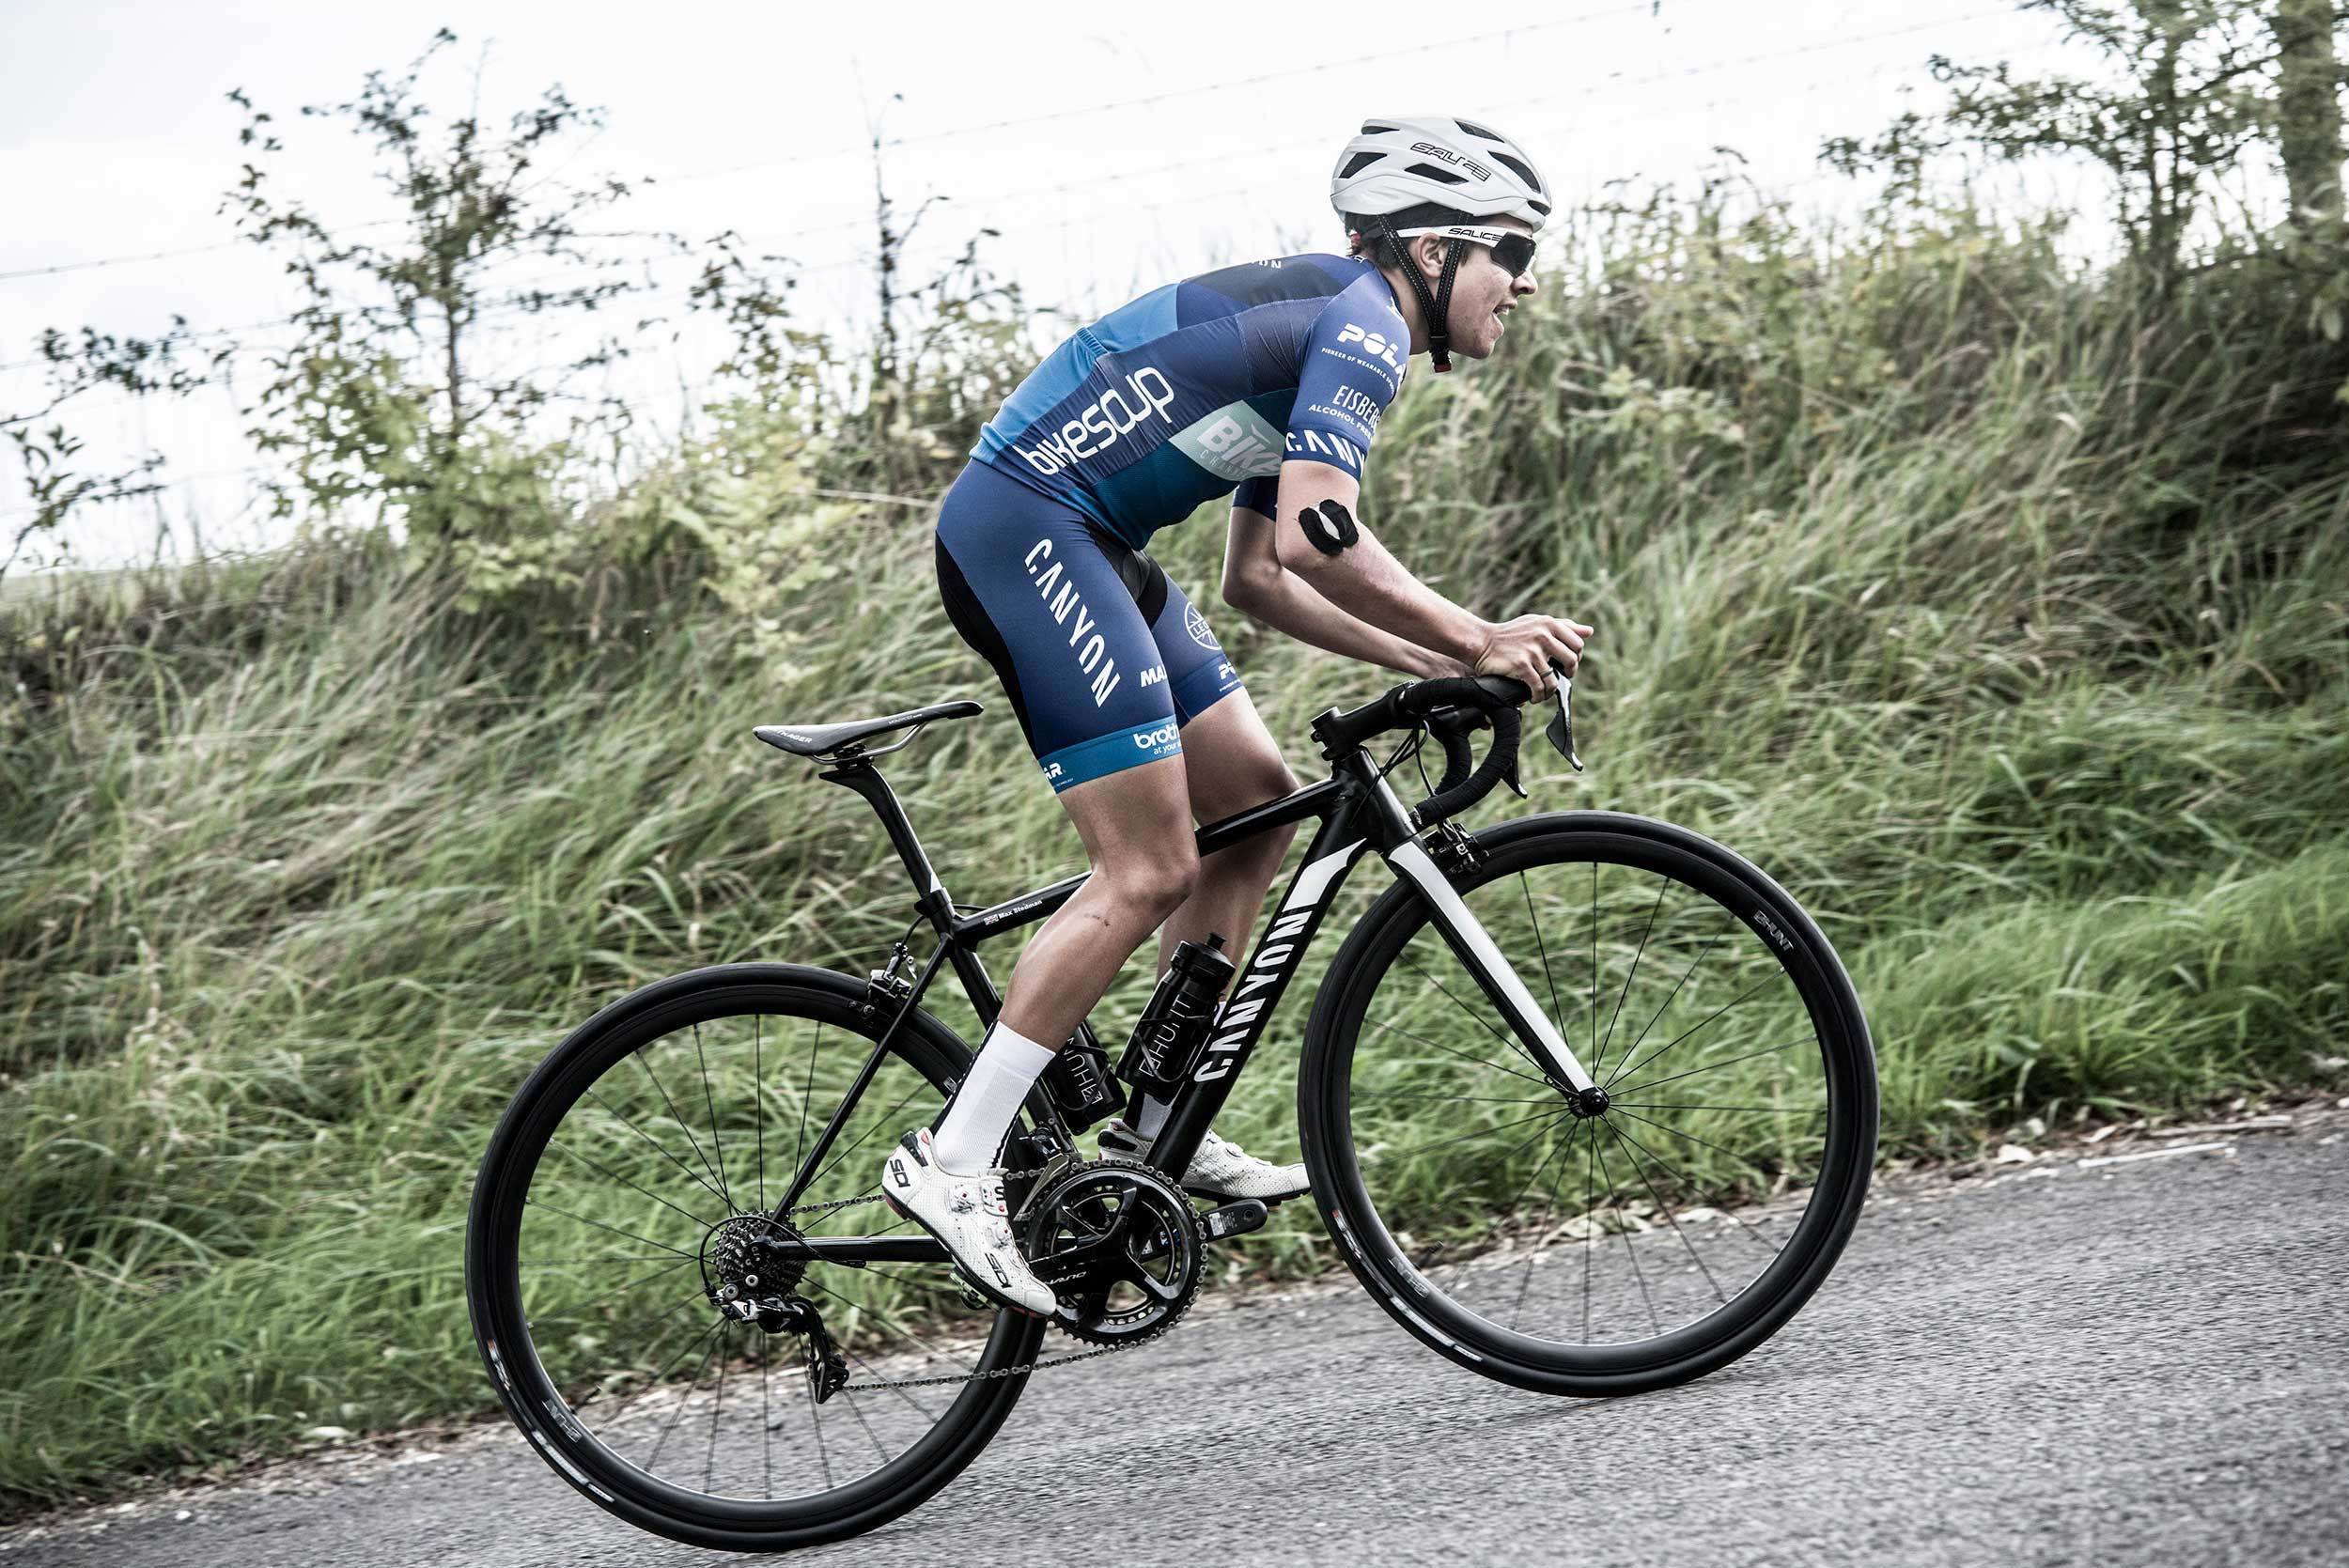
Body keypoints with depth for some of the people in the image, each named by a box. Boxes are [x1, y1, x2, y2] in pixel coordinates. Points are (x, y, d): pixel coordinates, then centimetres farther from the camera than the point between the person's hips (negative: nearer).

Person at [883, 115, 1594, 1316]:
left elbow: (1261, 582, 23)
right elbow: (1314, 540, -24)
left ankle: (1154, 1126, 15)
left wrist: (1433, 662, 16)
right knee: (1150, 868, -13)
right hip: (1025, 530, -11)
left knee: (1255, 800, 12)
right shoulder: (1364, 319, -10)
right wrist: (1477, 642, -15)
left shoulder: (1314, 333, 22)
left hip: (1077, 547, 11)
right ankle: (953, 1162, -12)